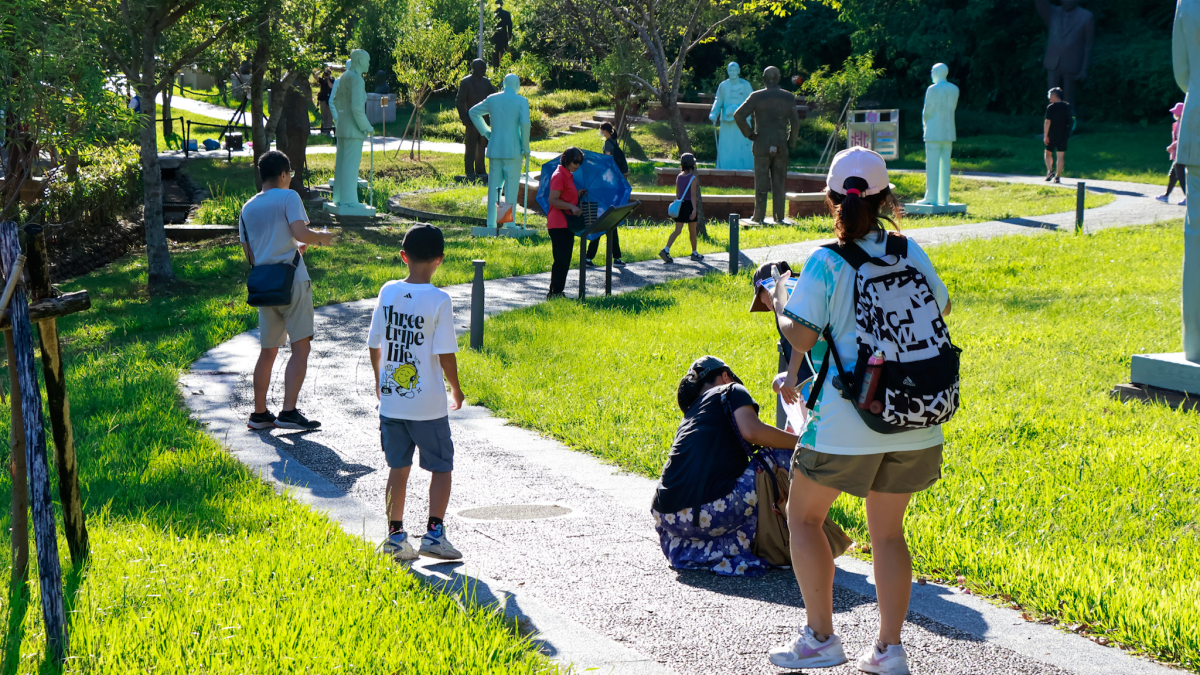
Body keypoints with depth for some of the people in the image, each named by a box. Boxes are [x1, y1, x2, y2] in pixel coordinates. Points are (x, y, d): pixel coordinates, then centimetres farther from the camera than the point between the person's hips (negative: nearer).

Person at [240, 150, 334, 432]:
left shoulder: (248, 208, 16)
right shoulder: (288, 197, -3)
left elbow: (250, 255, 18)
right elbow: (300, 231, -18)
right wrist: (322, 238, 3)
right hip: (292, 281, -6)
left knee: (268, 351, 15)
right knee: (301, 347, -3)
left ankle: (259, 413, 17)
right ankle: (288, 411, -12)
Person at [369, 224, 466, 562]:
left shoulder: (388, 292, -1)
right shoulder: (439, 300, -14)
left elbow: (374, 344, 6)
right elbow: (445, 355, -13)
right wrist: (456, 389, 4)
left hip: (391, 399, 4)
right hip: (428, 404, -4)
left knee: (398, 469, 13)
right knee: (441, 468, 10)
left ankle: (395, 535, 16)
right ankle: (434, 533, 4)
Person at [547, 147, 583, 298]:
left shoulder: (568, 176, 17)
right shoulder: (559, 176, -13)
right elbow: (553, 200, -20)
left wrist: (578, 194, 13)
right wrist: (571, 207, -26)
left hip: (567, 223, 10)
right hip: (558, 224, -10)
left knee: (565, 259, 10)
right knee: (560, 259, -10)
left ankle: (558, 291, 15)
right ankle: (554, 292, -7)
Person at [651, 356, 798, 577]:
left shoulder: (690, 414, 31)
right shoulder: (731, 391, 12)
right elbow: (752, 431, -9)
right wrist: (800, 441, 4)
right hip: (712, 512, -7)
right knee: (784, 453, 8)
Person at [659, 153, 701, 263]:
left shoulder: (679, 177, 6)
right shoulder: (693, 178, -12)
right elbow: (693, 195, -19)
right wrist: (694, 209, -22)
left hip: (680, 205, 5)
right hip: (689, 205, -5)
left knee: (677, 230, 3)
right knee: (692, 231, 10)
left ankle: (666, 250, -14)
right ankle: (694, 253, 23)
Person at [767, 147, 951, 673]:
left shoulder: (825, 263, -10)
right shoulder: (909, 251, 3)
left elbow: (801, 334, -12)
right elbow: (940, 309, 16)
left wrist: (778, 304, 8)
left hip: (845, 421, -4)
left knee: (803, 515, 15)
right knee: (888, 531, 15)